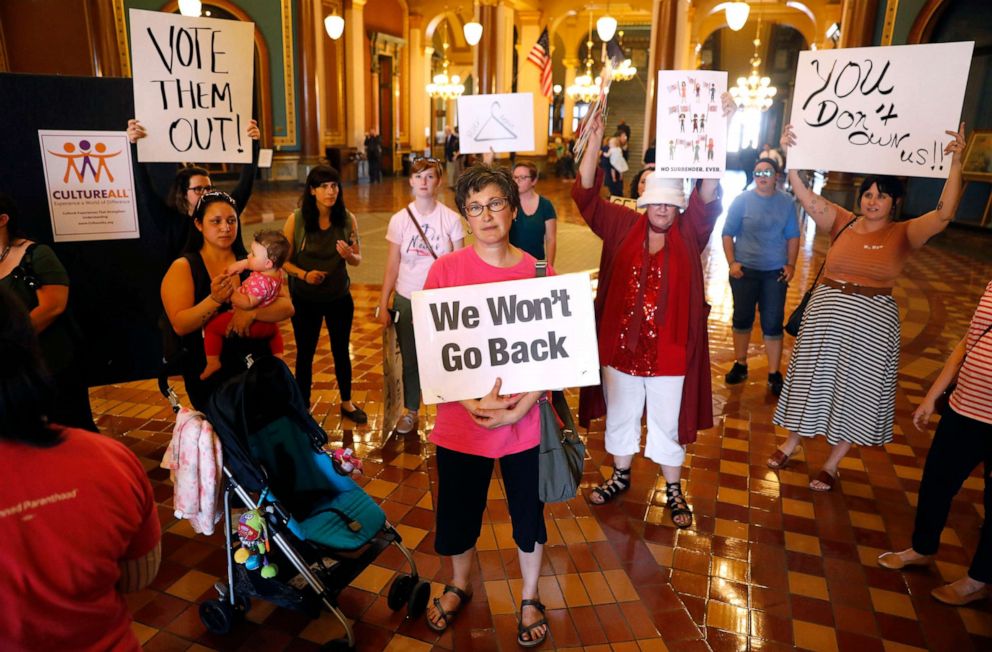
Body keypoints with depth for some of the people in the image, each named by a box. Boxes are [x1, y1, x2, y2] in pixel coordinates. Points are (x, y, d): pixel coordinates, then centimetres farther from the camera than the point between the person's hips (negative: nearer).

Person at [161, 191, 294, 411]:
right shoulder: (183, 268, -4)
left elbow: (286, 307, -8)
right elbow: (180, 325, -15)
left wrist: (251, 312, -26)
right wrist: (214, 300, -30)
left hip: (257, 368, 3)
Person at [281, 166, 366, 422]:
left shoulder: (348, 219, -8)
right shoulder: (296, 220, -14)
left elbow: (357, 260, -1)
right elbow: (284, 260, -8)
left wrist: (349, 254, -23)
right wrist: (304, 274, -25)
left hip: (339, 297, 2)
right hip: (305, 299, -2)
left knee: (341, 351, 15)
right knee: (305, 353, 12)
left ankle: (347, 403, 34)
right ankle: (302, 406, 29)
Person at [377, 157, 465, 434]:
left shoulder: (451, 219, -5)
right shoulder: (399, 219, -1)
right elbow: (392, 268, 2)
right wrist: (383, 305, -1)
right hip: (406, 299, 2)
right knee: (410, 360, 13)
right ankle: (410, 411, 32)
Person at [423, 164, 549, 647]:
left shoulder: (538, 273, -4)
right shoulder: (445, 270, -7)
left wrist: (523, 404, -14)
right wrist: (472, 403, -18)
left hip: (523, 422, 1)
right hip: (460, 422, 0)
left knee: (528, 514, 16)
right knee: (457, 512, 17)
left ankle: (529, 598, 43)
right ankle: (459, 586, 48)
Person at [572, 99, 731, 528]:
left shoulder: (689, 233, -4)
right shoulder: (623, 226, -1)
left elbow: (708, 192, -19)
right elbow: (585, 195, -9)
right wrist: (594, 141, -21)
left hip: (668, 351, -1)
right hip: (620, 345, 2)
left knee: (668, 422, 13)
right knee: (620, 416, 19)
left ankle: (674, 491, 33)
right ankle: (620, 476, 42)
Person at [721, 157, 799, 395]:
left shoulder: (786, 202, 1)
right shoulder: (742, 200, -3)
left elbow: (793, 236, 6)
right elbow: (728, 233, -2)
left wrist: (791, 264, -1)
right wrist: (731, 262, -11)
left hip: (775, 272, 0)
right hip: (744, 270, 0)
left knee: (773, 323, 1)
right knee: (742, 319, 11)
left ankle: (774, 373, 11)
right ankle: (740, 365, 27)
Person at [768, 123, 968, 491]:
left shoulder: (903, 235, -6)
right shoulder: (842, 223, -2)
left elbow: (944, 214, -22)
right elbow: (805, 197, -11)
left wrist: (955, 164, -29)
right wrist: (789, 156, -22)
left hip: (871, 322, -1)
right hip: (826, 314, 2)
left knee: (854, 389, 9)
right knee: (813, 379, 14)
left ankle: (832, 464, 26)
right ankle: (791, 443, 34)